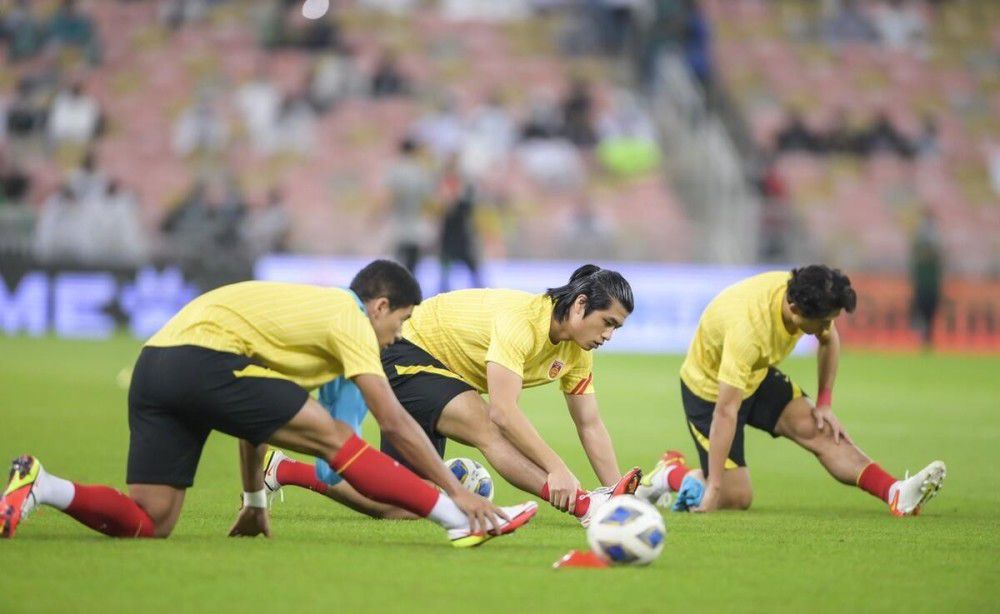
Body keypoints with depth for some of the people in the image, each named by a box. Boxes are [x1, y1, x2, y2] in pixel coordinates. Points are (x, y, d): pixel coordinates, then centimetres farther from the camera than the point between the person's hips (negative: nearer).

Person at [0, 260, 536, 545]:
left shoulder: (308, 306, 30)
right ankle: (463, 520, -7)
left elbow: (254, 408, 34)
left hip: (153, 367, 8)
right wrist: (456, 491, 4)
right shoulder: (351, 320, 5)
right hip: (202, 359, -8)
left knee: (147, 523, 3)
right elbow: (395, 424, 0)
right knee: (333, 438, -4)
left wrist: (254, 501, 37)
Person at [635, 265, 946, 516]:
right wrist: (713, 489, -38)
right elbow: (726, 412, -40)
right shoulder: (748, 326, -41)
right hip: (709, 388, -6)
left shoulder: (805, 294, -20)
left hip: (758, 375, 6)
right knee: (737, 497, -8)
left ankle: (896, 494, -26)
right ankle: (671, 473, 15)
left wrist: (824, 404, -1)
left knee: (820, 431, -15)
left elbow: (829, 340, 6)